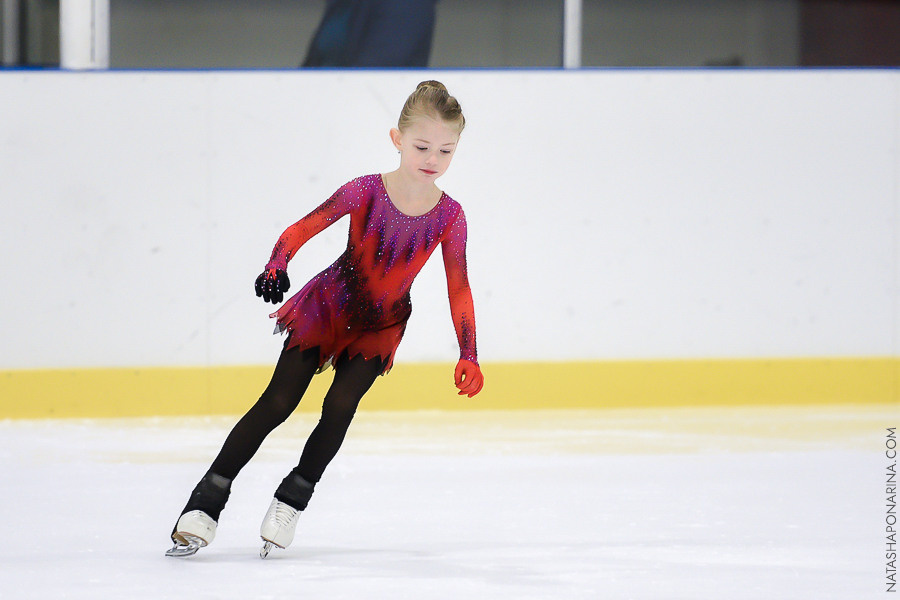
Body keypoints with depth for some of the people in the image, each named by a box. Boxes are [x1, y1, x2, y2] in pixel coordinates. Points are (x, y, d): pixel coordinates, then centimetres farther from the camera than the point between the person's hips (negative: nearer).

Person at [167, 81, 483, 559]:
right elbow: (305, 227, -23)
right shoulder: (366, 191, -21)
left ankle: (292, 500, 5)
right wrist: (277, 265, -42)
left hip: (381, 324, 2)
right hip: (327, 306, -2)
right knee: (277, 402, -5)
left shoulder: (448, 215, -14)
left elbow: (458, 289, -8)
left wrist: (468, 356, -13)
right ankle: (207, 501, 0)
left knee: (340, 407, -15)